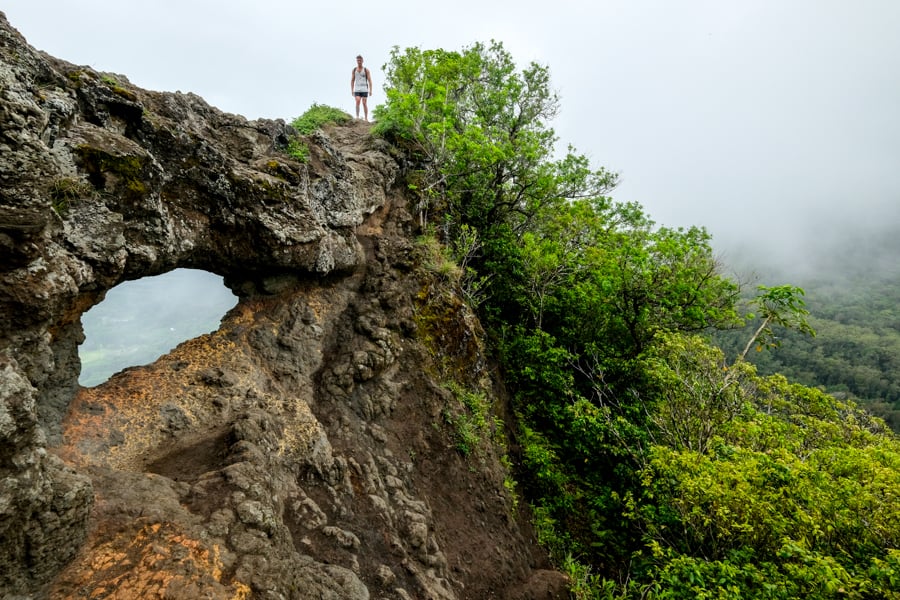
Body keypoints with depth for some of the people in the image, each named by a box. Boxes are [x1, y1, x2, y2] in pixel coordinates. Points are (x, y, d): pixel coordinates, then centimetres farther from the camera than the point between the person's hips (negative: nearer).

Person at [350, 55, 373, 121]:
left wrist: (370, 90, -7)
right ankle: (357, 116, -18)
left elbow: (370, 81, 1)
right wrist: (352, 90, 3)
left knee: (364, 103, -4)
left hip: (364, 89, -1)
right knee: (357, 102, -17)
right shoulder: (354, 70, 10)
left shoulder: (366, 70, 3)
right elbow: (352, 81, 12)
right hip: (357, 90, 1)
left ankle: (366, 118, 2)